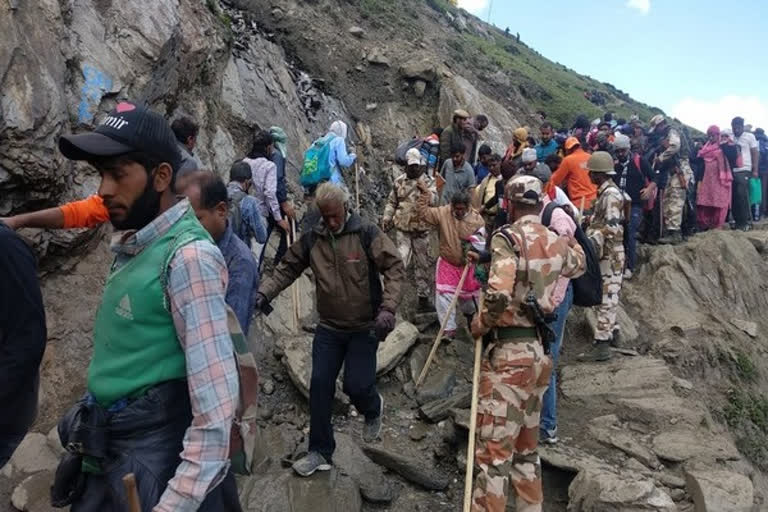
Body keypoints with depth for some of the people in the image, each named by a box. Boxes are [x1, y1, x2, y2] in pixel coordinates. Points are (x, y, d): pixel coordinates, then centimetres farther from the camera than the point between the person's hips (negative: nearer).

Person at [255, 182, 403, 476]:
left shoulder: (366, 234, -13)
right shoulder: (312, 239, -2)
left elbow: (394, 267, -15)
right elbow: (287, 269, 5)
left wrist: (388, 308, -26)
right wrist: (264, 292, -11)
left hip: (364, 327, -3)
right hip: (328, 327, 4)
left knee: (356, 385, -5)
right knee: (319, 386, 4)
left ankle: (373, 409, 33)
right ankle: (320, 452, 21)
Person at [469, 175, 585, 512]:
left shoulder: (508, 238, -14)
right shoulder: (555, 242, 7)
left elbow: (498, 297, -27)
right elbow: (578, 265, 30)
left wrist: (479, 324, -9)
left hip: (509, 352, -8)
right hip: (540, 351, 8)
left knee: (494, 450, -1)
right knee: (526, 445, 21)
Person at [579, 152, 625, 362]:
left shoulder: (611, 194, -17)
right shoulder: (605, 192, 15)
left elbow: (611, 227, -25)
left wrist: (592, 242, -30)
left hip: (610, 254, -10)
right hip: (607, 253, 10)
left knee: (606, 297, -9)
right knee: (607, 296, 19)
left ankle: (602, 344, -7)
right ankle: (612, 332, 32)